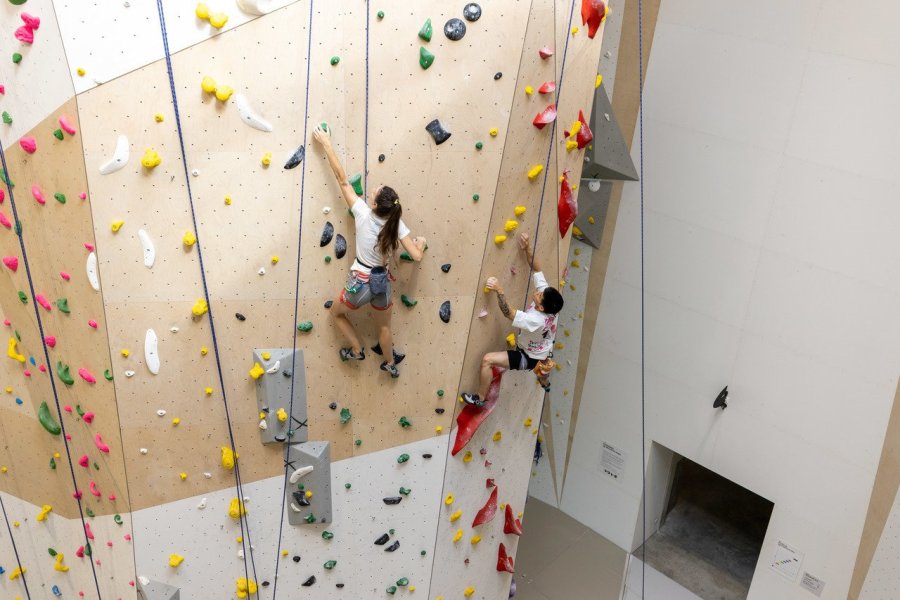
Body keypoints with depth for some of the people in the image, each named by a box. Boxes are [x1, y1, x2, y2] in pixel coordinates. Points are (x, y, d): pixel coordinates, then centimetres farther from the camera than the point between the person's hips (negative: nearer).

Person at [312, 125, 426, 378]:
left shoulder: (363, 214, -20)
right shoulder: (396, 223, -12)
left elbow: (342, 179, -16)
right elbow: (417, 255, -12)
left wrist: (326, 144, -11)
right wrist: (421, 242, 12)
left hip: (361, 283, -4)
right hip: (382, 281, 4)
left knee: (336, 313, 28)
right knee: (384, 326, 29)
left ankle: (357, 350, 32)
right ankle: (390, 363, 46)